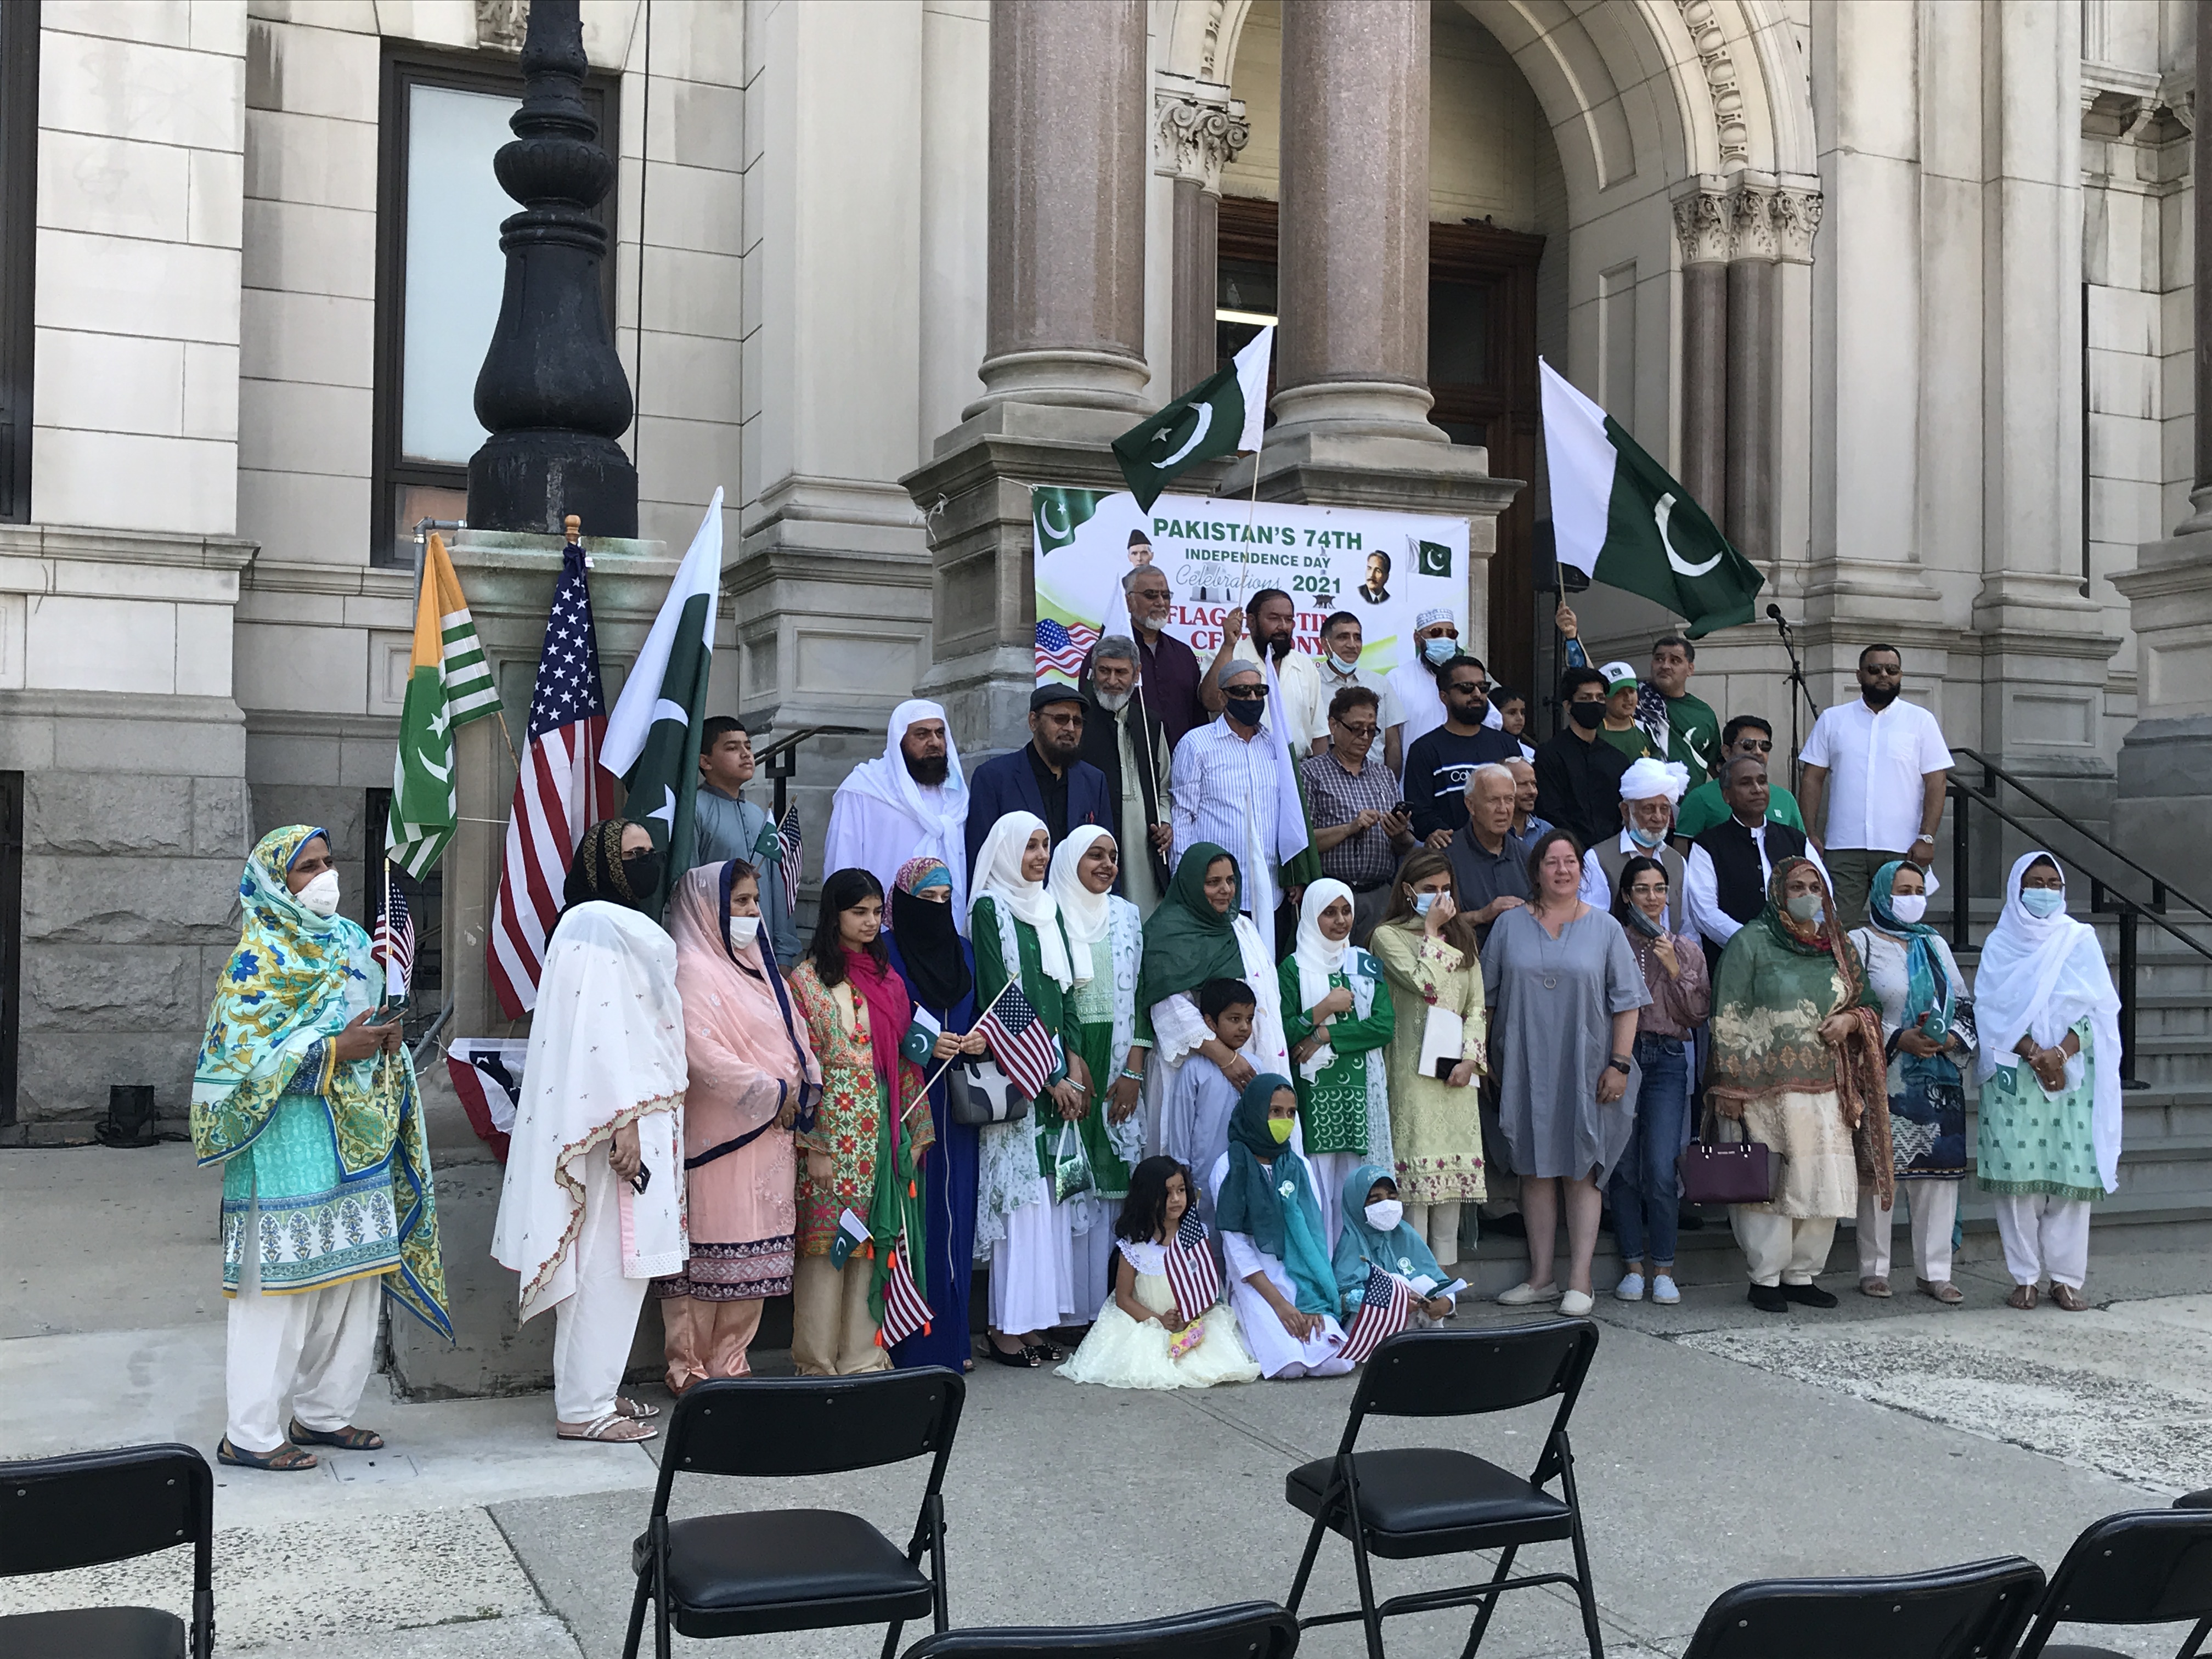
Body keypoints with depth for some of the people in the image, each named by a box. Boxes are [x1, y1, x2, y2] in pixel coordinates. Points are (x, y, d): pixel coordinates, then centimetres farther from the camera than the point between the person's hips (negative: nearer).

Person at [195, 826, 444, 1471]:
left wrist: (386, 1044, 0)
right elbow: (238, 1055, -15)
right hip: (290, 1145, -8)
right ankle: (250, 1434, 4)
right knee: (281, 1282, -5)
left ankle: (322, 1412, 23)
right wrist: (333, 1050, -19)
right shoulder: (259, 958, -8)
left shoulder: (349, 943, 15)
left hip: (355, 1141, 8)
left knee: (352, 1277, 10)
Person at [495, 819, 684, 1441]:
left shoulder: (632, 930, 20)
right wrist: (622, 1121, -24)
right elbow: (597, 1031, -20)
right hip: (616, 1121, -10)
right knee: (609, 1266, -7)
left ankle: (596, 1391, 19)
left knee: (617, 1266, 13)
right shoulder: (597, 926, -12)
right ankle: (583, 1407, -2)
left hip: (642, 1116, 10)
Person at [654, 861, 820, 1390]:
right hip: (719, 1138, -8)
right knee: (710, 1254, -4)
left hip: (768, 1137, 8)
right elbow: (702, 1053, -20)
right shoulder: (693, 970, -9)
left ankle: (730, 1362, 17)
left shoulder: (756, 964, 18)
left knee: (754, 1257, 9)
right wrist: (771, 1094, -14)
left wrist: (801, 1089, 3)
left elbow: (794, 1034, 20)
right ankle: (690, 1367, 6)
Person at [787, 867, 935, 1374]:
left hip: (880, 1136, 5)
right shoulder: (806, 980, -3)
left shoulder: (887, 980, 14)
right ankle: (818, 1363, 4)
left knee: (872, 1242, 6)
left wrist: (916, 1134, 10)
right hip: (830, 1136, -5)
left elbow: (906, 1061, 15)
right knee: (826, 1242, -3)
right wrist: (811, 1145, -14)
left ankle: (862, 1356, 13)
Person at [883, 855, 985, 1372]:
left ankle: (950, 1336, 13)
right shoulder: (886, 953, -4)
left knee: (954, 1211, 6)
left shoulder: (962, 952, 14)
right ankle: (907, 1342, -1)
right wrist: (923, 1045, -17)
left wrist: (978, 1040, -1)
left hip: (954, 1105, 5)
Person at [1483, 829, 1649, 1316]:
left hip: (1585, 1070, -1)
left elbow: (1626, 1001, 1)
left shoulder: (1605, 929, 4)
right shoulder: (1509, 926, 6)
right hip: (1526, 1070, 2)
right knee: (1536, 1170, 6)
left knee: (1582, 1171, -1)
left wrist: (1619, 1063, -6)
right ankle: (1541, 1276, 12)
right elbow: (1486, 996, 11)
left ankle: (1579, 1281, 2)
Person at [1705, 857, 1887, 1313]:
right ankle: (1766, 1279, 7)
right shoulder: (1751, 943, -1)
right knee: (1767, 1184, -3)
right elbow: (1729, 1018, -4)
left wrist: (1852, 1020, -2)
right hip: (1766, 1087, -5)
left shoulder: (1841, 948, 15)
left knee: (1823, 1184, 4)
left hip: (1826, 1088, 5)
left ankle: (1802, 1274, 17)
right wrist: (1731, 1084, -10)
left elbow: (1869, 1004, 22)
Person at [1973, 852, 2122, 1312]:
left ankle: (2067, 1277, 5)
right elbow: (1992, 1010, -2)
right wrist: (2033, 1053, -15)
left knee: (2072, 1175, -3)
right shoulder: (2001, 945, 7)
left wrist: (2061, 1053, -14)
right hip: (2014, 1077, -1)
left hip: (2073, 1074, 1)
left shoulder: (2080, 941, 9)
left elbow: (2099, 1009, 1)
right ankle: (2025, 1278, 3)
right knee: (2018, 1174, -4)